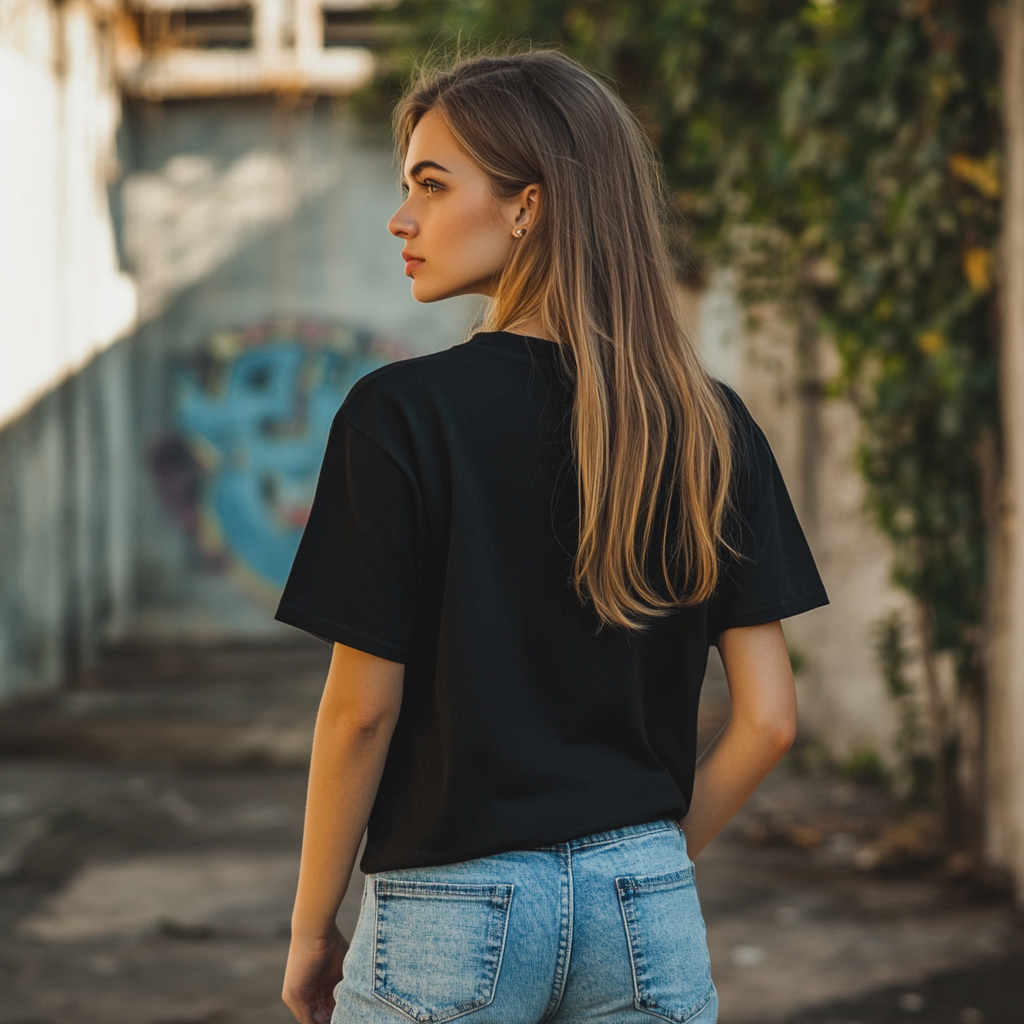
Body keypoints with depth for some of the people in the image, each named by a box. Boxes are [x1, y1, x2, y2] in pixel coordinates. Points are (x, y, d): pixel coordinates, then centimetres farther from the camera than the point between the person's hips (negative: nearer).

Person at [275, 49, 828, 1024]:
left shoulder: (401, 414, -11)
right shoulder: (711, 427, 1)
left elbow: (363, 708, -9)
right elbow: (767, 719, 1)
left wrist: (310, 930, 3)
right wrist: (649, 859, 15)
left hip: (453, 909, -3)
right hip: (647, 911, 4)